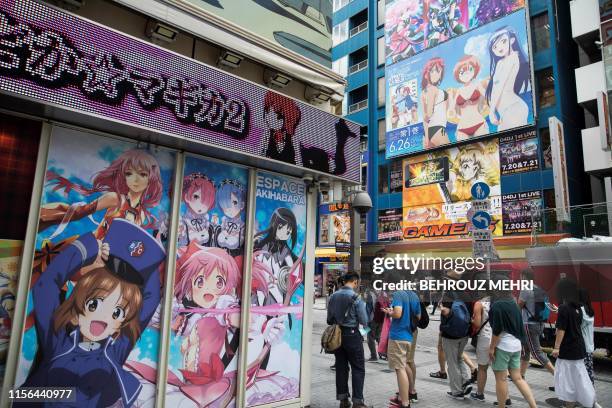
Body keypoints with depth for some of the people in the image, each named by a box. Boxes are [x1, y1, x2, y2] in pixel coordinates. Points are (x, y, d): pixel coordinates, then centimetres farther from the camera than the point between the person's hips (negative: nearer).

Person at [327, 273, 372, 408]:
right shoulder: (356, 298, -13)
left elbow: (329, 319, 9)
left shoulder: (333, 297, 3)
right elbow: (364, 321, -10)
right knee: (358, 368, 5)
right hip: (352, 335, -5)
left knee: (341, 367, 13)